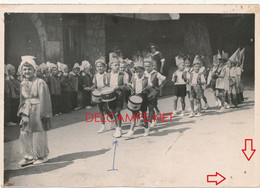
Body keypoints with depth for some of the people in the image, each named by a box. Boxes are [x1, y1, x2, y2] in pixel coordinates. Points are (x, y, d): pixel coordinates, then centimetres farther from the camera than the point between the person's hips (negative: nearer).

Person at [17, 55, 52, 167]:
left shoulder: (40, 82, -9)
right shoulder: (23, 84, 9)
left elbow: (44, 99, -11)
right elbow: (22, 99, 15)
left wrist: (43, 113, -14)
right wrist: (21, 112, 9)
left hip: (37, 111, -6)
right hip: (27, 112, 6)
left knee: (39, 135, 4)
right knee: (24, 134, 4)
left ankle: (42, 156, 20)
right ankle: (29, 156, 17)